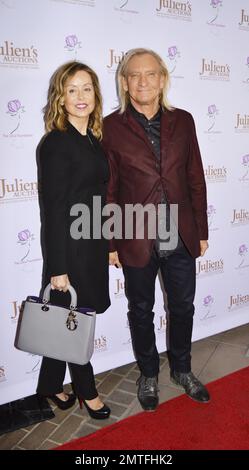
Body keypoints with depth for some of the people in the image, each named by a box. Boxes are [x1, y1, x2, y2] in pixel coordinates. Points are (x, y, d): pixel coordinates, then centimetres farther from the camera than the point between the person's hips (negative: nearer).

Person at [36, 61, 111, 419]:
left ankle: (51, 386, 36)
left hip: (93, 245, 8)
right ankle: (86, 391, 31)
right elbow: (53, 209, -17)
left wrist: (108, 245, 14)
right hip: (70, 248, -8)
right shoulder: (56, 143, -15)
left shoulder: (94, 140, 9)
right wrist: (57, 267, -16)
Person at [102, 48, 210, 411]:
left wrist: (202, 231, 5)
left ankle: (181, 369, 42)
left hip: (182, 239, 3)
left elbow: (196, 180, 6)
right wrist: (111, 243, -4)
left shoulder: (183, 121, 3)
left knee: (183, 307, 17)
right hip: (137, 241, -2)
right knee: (141, 311, 15)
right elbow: (107, 191, -5)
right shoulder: (111, 126, -6)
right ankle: (148, 374, 39)